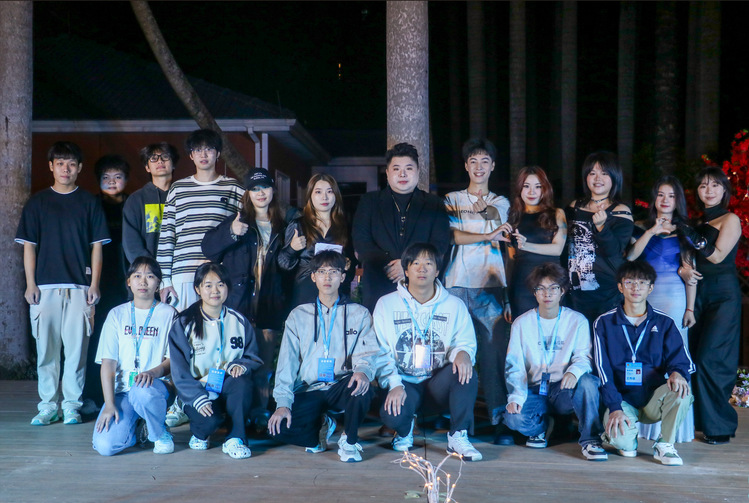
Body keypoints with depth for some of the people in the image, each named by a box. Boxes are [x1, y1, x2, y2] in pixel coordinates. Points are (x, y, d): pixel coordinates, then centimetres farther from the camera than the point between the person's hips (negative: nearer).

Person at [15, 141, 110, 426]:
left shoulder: (89, 203, 8)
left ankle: (72, 405, 8)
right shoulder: (37, 202, 9)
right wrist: (30, 283, 0)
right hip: (45, 286, 1)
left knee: (76, 349, -1)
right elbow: (29, 245, 8)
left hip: (79, 287, -1)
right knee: (46, 349, 3)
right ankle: (48, 405, 11)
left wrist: (94, 284, -1)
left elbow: (97, 245, 7)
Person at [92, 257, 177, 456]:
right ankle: (136, 426, 13)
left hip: (156, 385, -2)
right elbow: (108, 362, 2)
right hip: (122, 389, 2)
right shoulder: (117, 314, 10)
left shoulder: (168, 314, 6)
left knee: (142, 391, -40)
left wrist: (152, 372, -23)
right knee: (104, 446, -22)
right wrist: (109, 404, -10)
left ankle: (161, 433, -8)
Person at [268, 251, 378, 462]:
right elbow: (287, 362, 5)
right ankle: (321, 426, 11)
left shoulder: (359, 314, 9)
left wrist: (363, 371, -28)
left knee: (361, 388, -36)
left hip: (341, 388, -2)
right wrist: (283, 402, -9)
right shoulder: (299, 315, 11)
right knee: (278, 426, -24)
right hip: (309, 391, 2)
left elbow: (366, 353, -2)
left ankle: (349, 441, -8)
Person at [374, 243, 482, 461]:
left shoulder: (455, 306, 8)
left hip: (438, 385, 1)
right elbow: (380, 352, -1)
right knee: (392, 415, -33)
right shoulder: (386, 304, 4)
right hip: (404, 384, -1)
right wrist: (394, 384, -17)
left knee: (465, 369, -31)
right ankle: (404, 430, 7)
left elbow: (466, 342, 1)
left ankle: (458, 436, -17)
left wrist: (463, 352, -25)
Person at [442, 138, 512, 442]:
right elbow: (452, 236, -3)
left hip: (492, 286, 1)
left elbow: (505, 247, 15)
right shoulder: (452, 200, 13)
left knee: (495, 350, -9)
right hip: (457, 285, -1)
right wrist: (487, 236, -11)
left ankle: (499, 417, -8)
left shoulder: (502, 203, 18)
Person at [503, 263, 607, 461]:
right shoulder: (521, 323, 6)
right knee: (514, 418, -30)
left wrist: (575, 370, -30)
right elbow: (514, 365, 2)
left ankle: (590, 439, -19)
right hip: (534, 392, 1)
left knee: (587, 382, -34)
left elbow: (584, 356, -4)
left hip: (564, 392, -1)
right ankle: (541, 426, 6)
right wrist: (516, 396, -16)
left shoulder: (577, 321, 4)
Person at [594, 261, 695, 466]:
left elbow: (681, 360, 0)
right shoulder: (604, 323, 2)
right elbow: (603, 370, -5)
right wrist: (615, 408, -17)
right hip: (621, 399, -1)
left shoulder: (664, 323, 8)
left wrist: (677, 372, -26)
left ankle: (665, 445, -9)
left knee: (681, 389, -31)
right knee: (621, 440, -31)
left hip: (653, 400, 2)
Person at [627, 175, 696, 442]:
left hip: (674, 296, -2)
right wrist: (651, 232, -11)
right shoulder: (641, 227, 12)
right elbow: (630, 257, -3)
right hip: (644, 295, 2)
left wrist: (690, 308, 0)